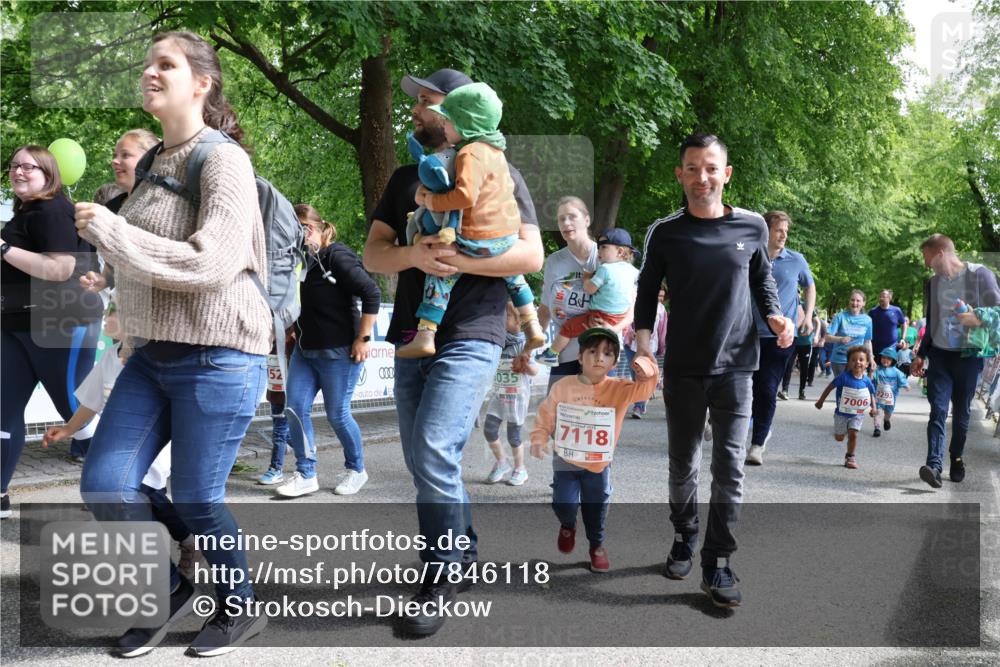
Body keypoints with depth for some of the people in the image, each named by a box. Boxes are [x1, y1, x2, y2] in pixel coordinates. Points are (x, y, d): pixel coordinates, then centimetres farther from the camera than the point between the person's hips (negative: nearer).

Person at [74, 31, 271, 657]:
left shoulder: (223, 160, -11)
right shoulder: (155, 162, 13)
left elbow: (209, 264, -23)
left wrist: (105, 227, -17)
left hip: (217, 358, -7)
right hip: (152, 355, 8)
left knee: (195, 501, 3)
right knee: (104, 485, 2)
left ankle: (241, 608, 29)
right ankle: (170, 589, 27)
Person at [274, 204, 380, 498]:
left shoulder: (336, 256, -15)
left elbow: (372, 293, -20)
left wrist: (363, 338, -19)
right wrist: (296, 331, 12)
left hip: (339, 352, -8)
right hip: (304, 351, 8)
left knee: (337, 414, 2)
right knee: (295, 408, 1)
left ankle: (356, 470, 24)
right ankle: (306, 474, 11)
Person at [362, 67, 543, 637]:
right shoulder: (406, 178, 17)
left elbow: (531, 254, -8)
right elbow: (373, 253, 8)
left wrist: (458, 261, -18)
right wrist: (413, 254, -14)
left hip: (469, 337, -6)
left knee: (434, 451, -18)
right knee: (423, 460, 10)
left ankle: (440, 579, -3)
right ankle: (466, 551, 28)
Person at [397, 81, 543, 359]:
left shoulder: (471, 153, -16)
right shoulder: (494, 151, 15)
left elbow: (465, 196, -29)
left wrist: (431, 201, -16)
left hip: (481, 239, -9)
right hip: (509, 235, 9)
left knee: (441, 269, -2)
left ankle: (425, 336, -8)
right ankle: (533, 328, 34)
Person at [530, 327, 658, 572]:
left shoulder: (619, 389, -11)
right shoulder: (562, 387, -10)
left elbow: (645, 386, -23)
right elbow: (546, 416, -1)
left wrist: (644, 367, -43)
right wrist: (539, 439, -12)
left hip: (599, 464, 1)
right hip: (566, 461, 0)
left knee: (596, 506, 10)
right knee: (563, 503, -9)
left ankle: (597, 544, 38)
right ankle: (567, 526, 28)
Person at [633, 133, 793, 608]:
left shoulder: (752, 227, 2)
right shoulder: (664, 232, 0)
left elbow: (762, 279, 15)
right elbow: (648, 292, 6)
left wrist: (774, 315, -3)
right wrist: (643, 339, -8)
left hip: (734, 365, 0)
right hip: (682, 367, 1)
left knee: (730, 467, -3)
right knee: (682, 463, 11)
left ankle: (717, 565, 6)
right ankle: (684, 537, 33)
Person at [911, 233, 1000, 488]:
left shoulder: (979, 275, -6)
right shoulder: (933, 283, 11)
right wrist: (920, 354, 16)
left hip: (969, 355, -3)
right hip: (939, 355, 3)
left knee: (962, 412, 6)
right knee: (938, 410, -8)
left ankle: (956, 460, 22)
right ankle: (934, 465, -17)